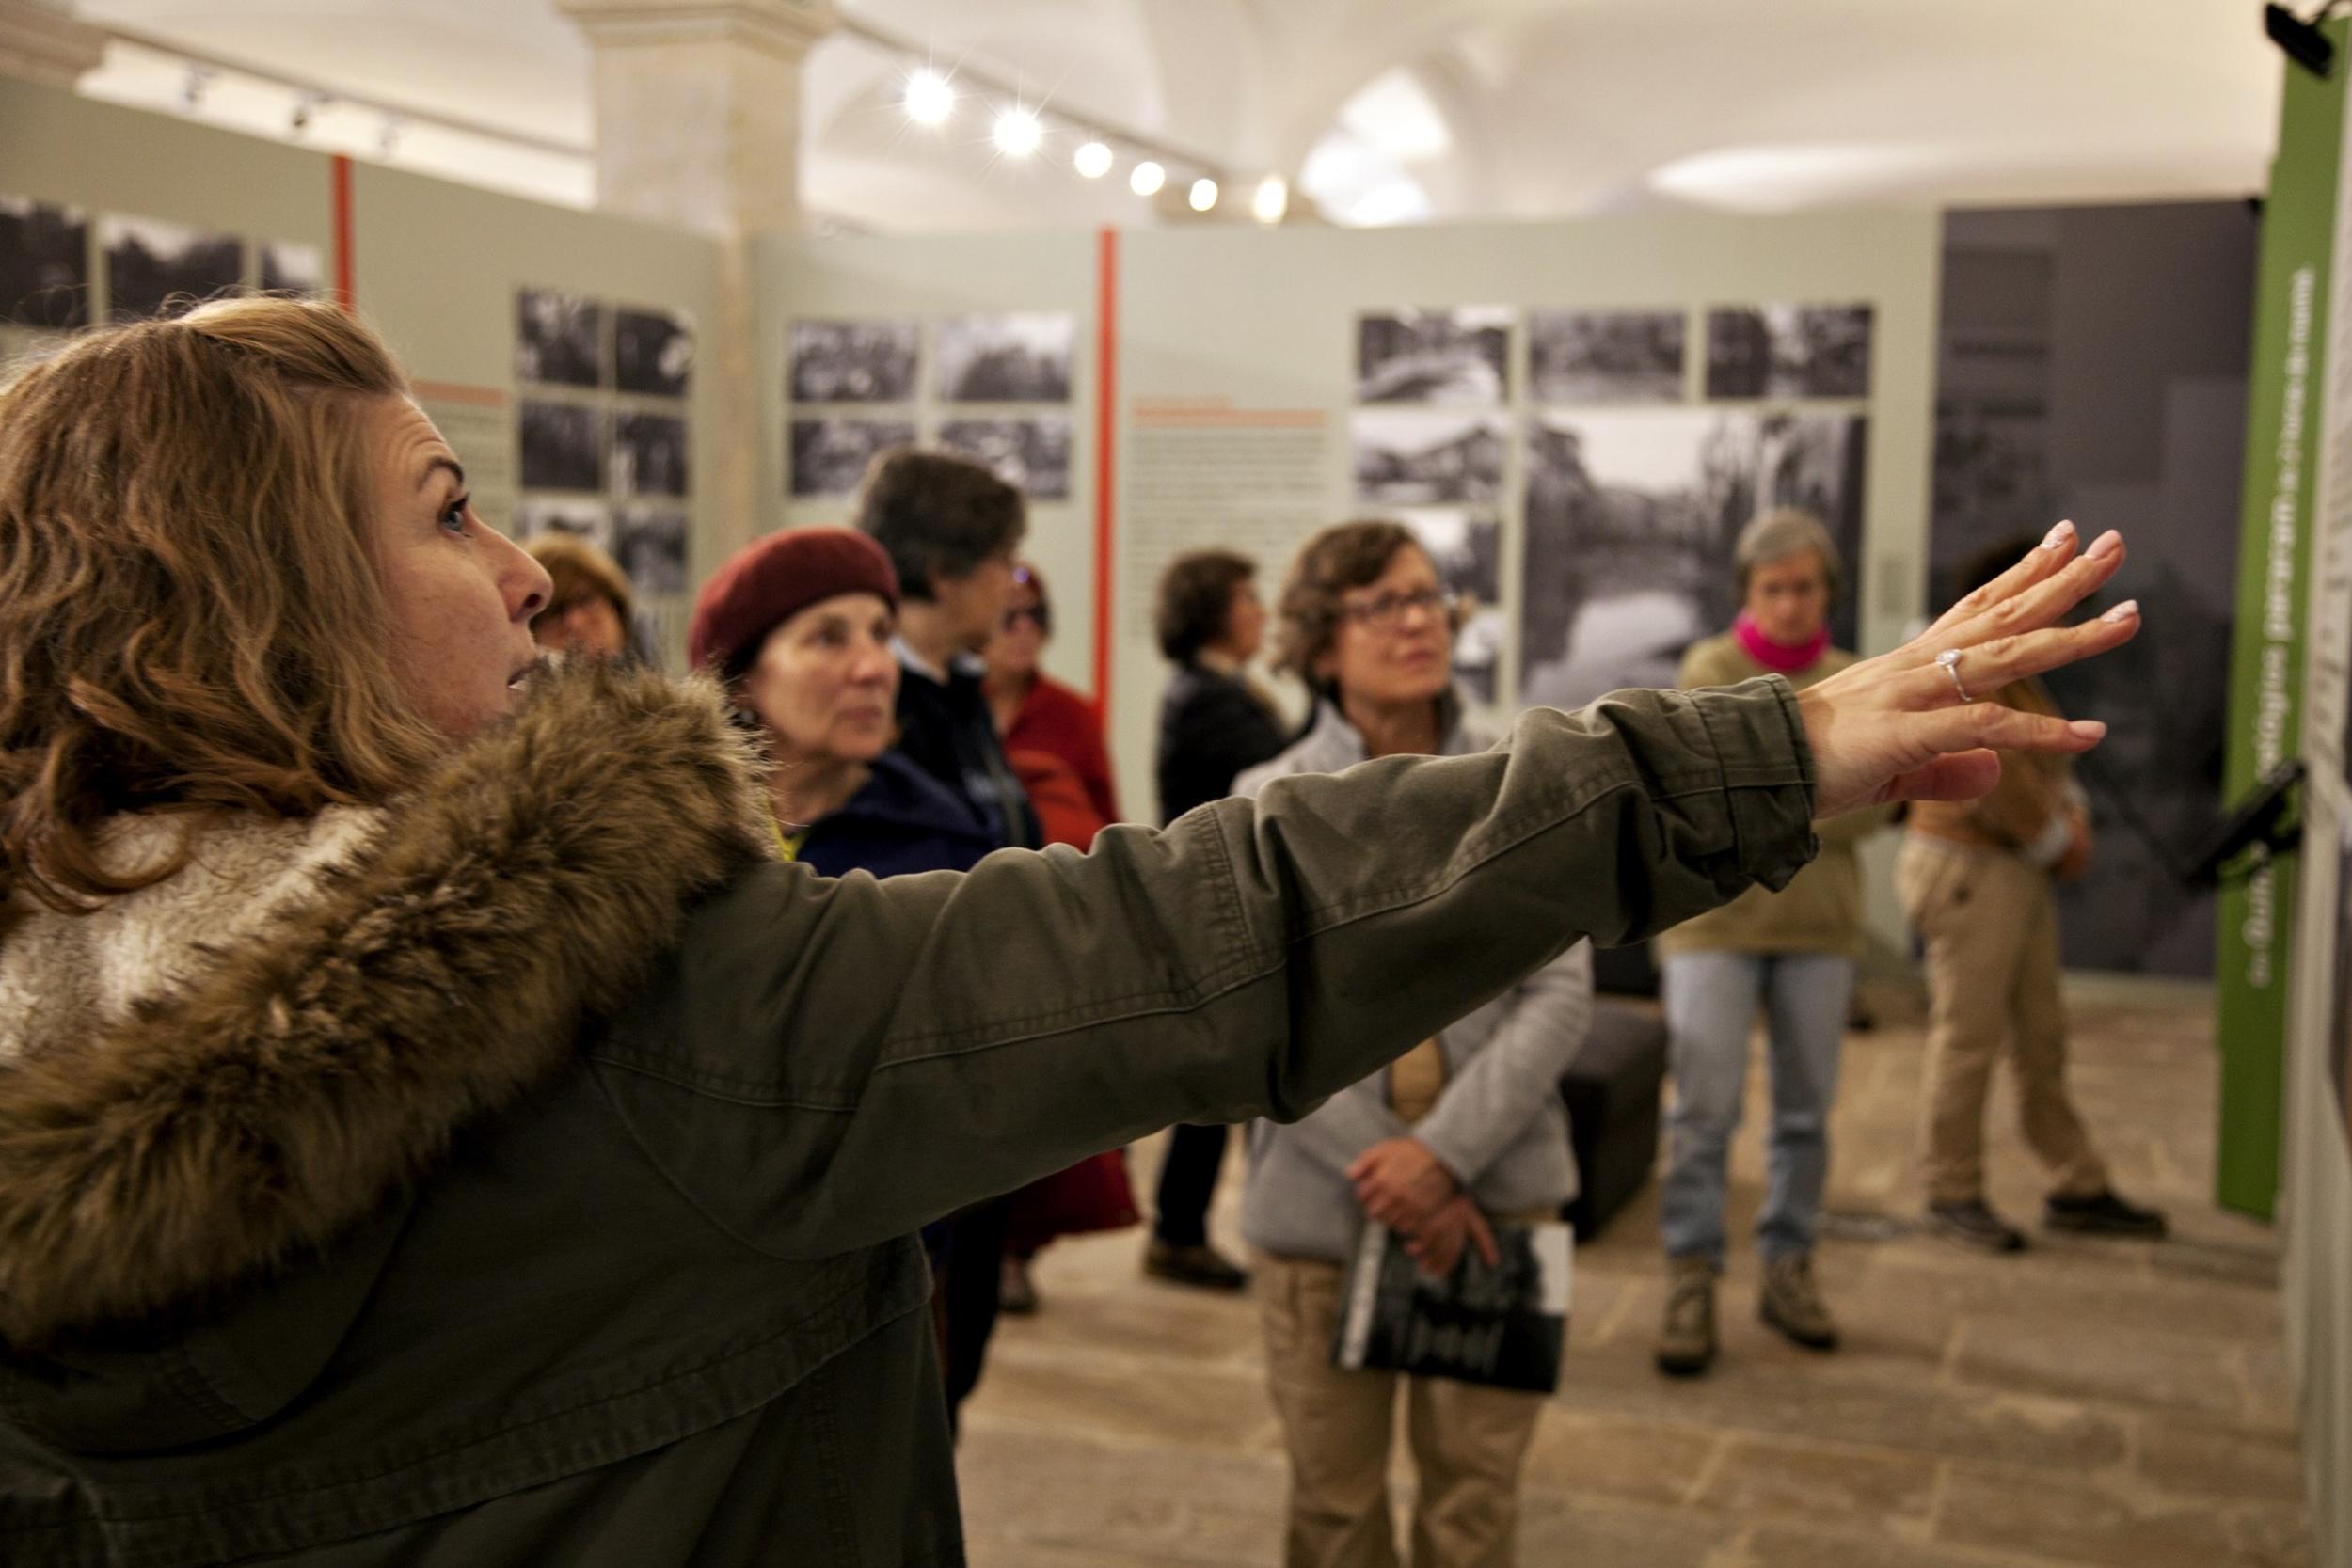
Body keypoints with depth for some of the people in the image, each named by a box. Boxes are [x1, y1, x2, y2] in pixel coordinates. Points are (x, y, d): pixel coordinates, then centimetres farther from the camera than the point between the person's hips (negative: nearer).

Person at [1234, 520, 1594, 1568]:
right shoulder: (1267, 806, -1)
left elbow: (1559, 995, -4)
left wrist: (1446, 1152, -15)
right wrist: (1386, 1176, -13)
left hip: (1493, 1196, 1)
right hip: (1319, 1203, 0)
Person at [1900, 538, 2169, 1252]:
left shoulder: (2017, 677, 17)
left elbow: (2051, 759, 21)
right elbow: (1992, 774, -24)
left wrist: (2074, 819, 2)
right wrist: (2053, 841, -13)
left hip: (2019, 873, 10)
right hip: (1966, 870, -10)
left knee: (2041, 1038, 14)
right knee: (1967, 1038, -2)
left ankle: (2077, 1189, 22)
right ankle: (1952, 1195, 9)